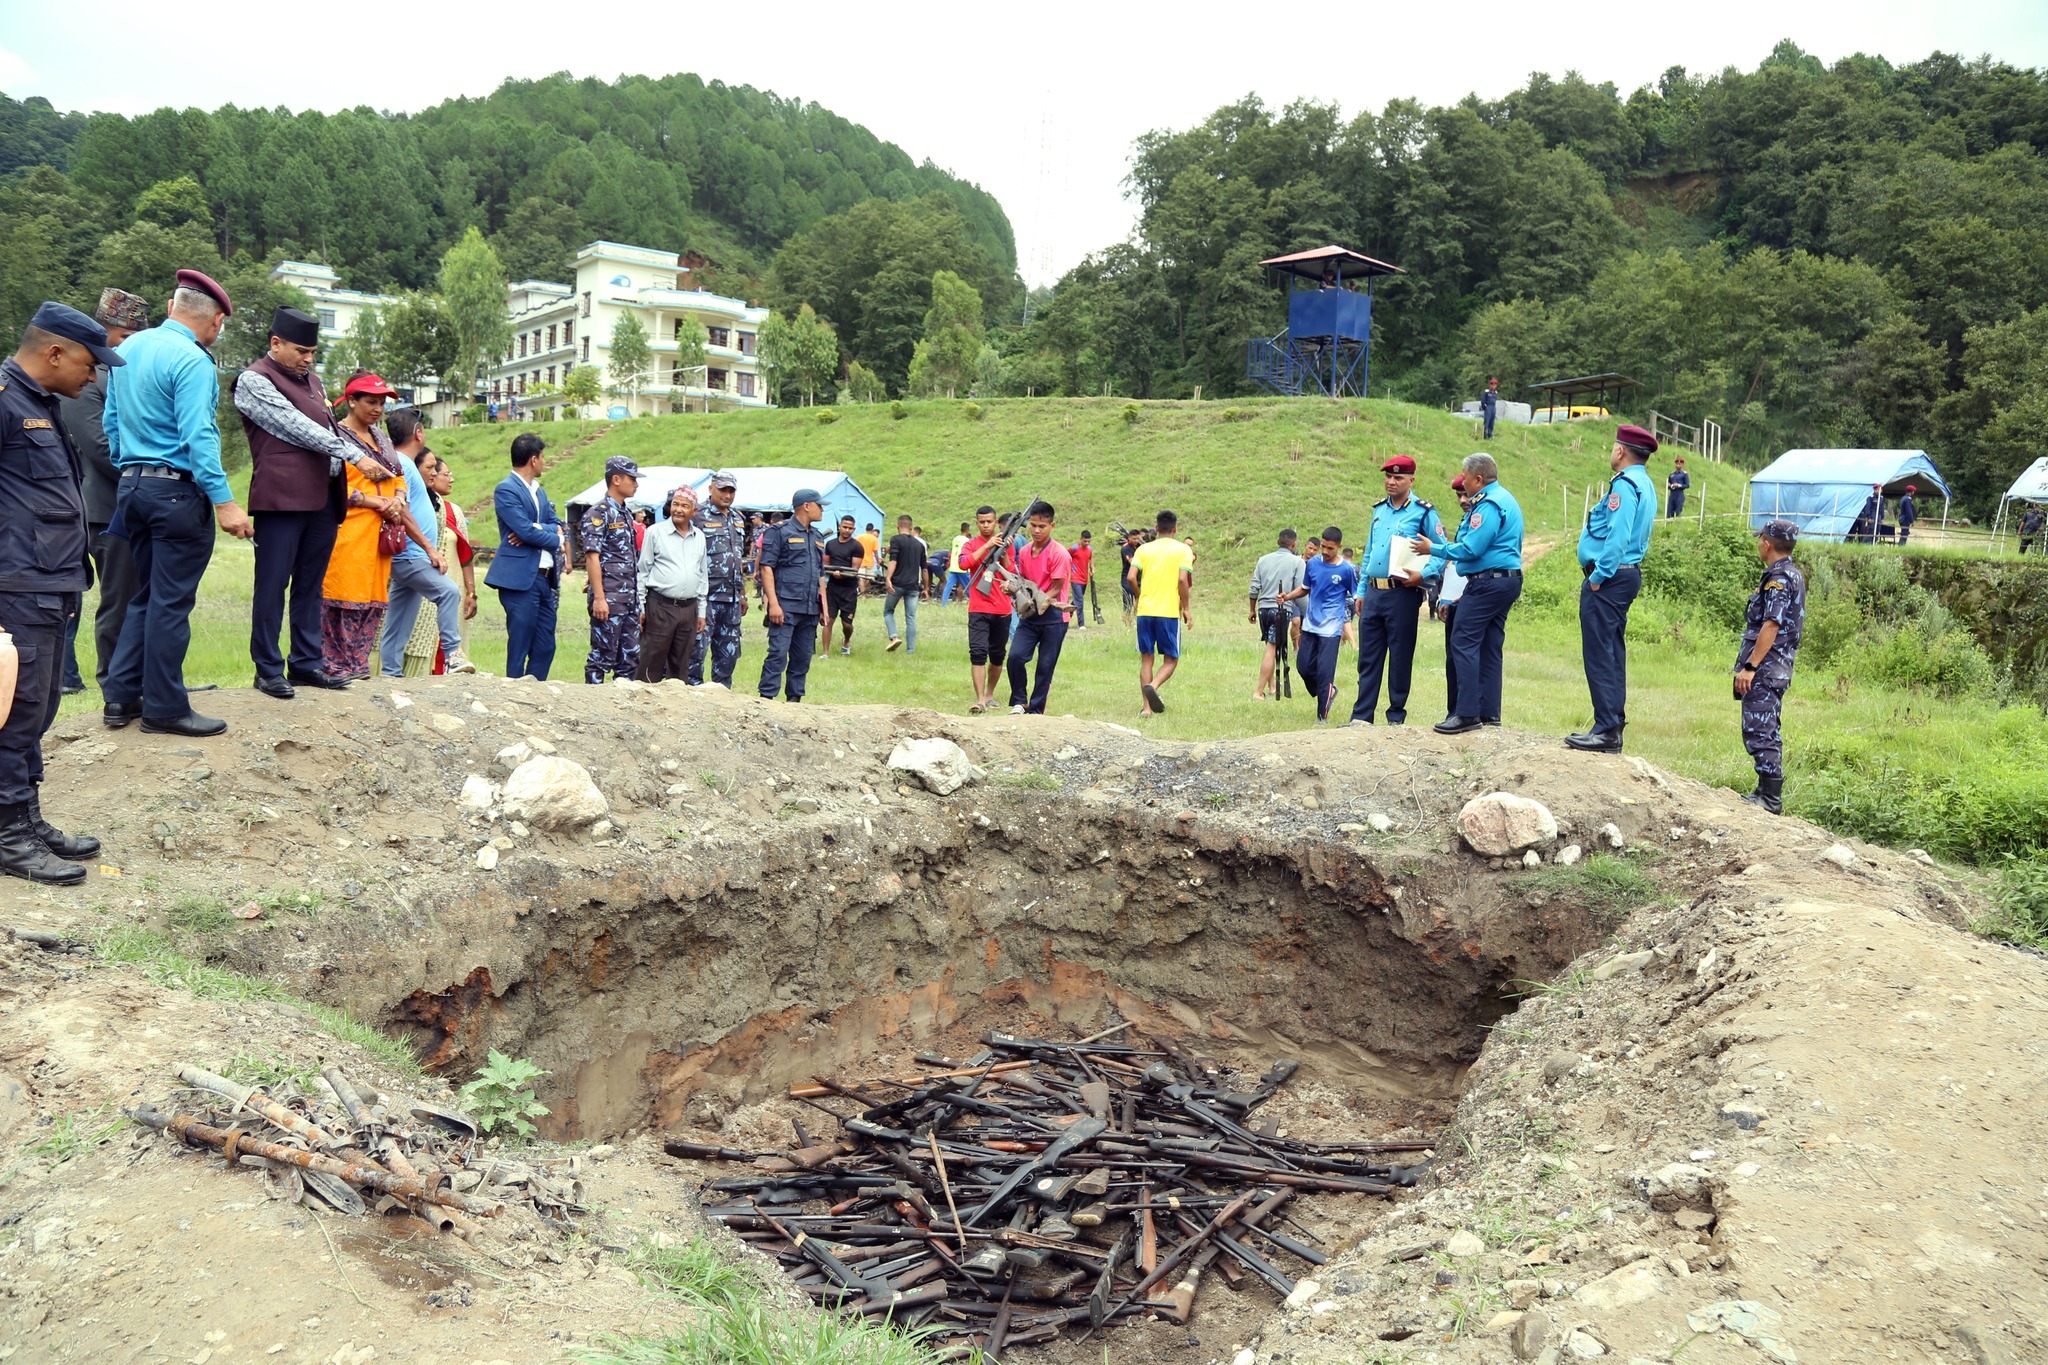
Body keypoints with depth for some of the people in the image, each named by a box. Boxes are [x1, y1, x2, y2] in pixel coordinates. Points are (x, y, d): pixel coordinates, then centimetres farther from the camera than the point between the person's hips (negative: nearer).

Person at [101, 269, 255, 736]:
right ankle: (164, 709, 6)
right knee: (171, 602, -1)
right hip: (177, 491, -8)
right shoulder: (192, 361, -15)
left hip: (132, 487, 8)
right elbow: (198, 436, -23)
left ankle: (123, 697, 19)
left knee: (146, 595, 18)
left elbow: (111, 421, 16)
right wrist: (224, 502, -24)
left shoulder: (128, 348, 10)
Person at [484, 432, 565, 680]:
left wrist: (538, 530, -10)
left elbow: (556, 524, 10)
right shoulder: (506, 489, -8)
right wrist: (557, 540, -2)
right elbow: (526, 530, -17)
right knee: (519, 648, -4)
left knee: (545, 648, 9)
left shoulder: (539, 490, 18)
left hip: (544, 579, 8)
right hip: (521, 578, -8)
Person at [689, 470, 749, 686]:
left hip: (732, 598, 7)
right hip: (707, 596, -7)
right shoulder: (700, 517, -6)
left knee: (729, 652, 11)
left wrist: (742, 593, 20)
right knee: (697, 649, -4)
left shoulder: (739, 520, 16)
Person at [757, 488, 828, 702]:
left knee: (803, 658, 9)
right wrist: (773, 603, -17)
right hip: (785, 607, -7)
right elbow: (767, 568, -9)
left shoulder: (817, 537, 19)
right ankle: (766, 698, -8)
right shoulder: (780, 532, -3)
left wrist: (824, 607, 18)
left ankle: (794, 699, 17)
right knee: (778, 654, -11)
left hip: (810, 611, 7)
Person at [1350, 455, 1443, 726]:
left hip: (1403, 594, -6)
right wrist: (1361, 591, 17)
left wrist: (1423, 575, -18)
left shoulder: (1423, 512, -3)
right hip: (1373, 593, 6)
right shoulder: (1379, 510, 15)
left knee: (1400, 658, 2)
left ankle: (1396, 716, 10)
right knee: (1368, 657, 5)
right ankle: (1361, 716, 8)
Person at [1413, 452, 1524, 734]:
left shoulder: (1488, 504, -14)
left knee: (1464, 642, -10)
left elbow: (1470, 550, -20)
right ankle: (1489, 712, 12)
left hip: (1488, 581, -11)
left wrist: (1433, 548, -8)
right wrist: (1453, 545, 24)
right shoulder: (1506, 499, 19)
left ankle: (1468, 713, -14)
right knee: (1490, 646, 11)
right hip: (1509, 581, 11)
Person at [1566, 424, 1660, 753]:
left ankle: (1606, 730, -12)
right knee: (1613, 653, 13)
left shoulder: (1624, 484, -14)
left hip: (1609, 578, -11)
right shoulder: (1644, 486, 18)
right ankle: (1613, 727, 17)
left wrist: (1598, 577, -19)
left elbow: (1617, 537, -22)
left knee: (1599, 654, -10)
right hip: (1628, 574, 11)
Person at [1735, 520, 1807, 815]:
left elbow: (1771, 626, -22)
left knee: (1759, 731, -10)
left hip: (1764, 668, -11)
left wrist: (1750, 666, -23)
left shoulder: (1777, 578, -15)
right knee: (1768, 730, 16)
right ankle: (1768, 792, 22)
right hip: (1779, 666, 11)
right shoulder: (1794, 575, 17)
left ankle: (1771, 799, -10)